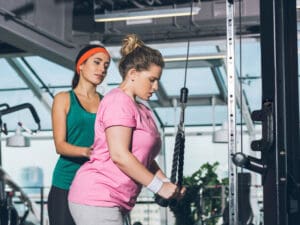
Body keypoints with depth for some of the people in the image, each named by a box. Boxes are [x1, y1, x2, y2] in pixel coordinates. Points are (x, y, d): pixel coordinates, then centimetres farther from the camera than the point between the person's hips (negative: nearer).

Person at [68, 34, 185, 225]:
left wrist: (167, 183, 5)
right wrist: (159, 186, -14)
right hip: (97, 199, -10)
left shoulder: (141, 110, 19)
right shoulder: (119, 100, -11)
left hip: (117, 202, 10)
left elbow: (145, 158, 21)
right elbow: (119, 155, -20)